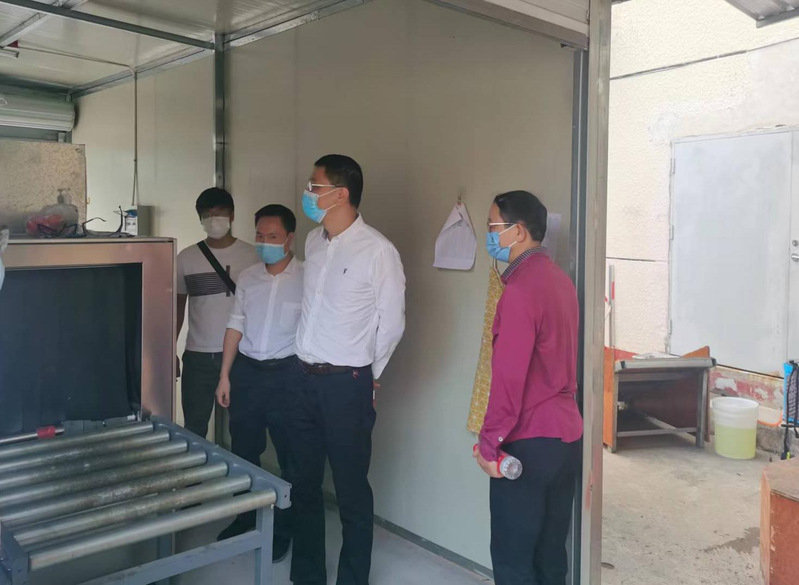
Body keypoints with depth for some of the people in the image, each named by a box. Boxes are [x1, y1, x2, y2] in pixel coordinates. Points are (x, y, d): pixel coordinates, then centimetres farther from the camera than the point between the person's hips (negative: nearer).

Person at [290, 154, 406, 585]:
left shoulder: (377, 251, -13)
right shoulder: (313, 242, 8)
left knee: (351, 492, 6)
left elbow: (391, 323, -6)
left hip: (347, 383, -7)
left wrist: (367, 375, 4)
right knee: (303, 484, 16)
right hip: (306, 377, 7)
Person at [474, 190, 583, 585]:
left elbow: (509, 377, -21)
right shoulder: (559, 279, 8)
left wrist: (489, 444, -13)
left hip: (527, 444, -9)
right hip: (566, 436, 9)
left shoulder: (520, 289, -19)